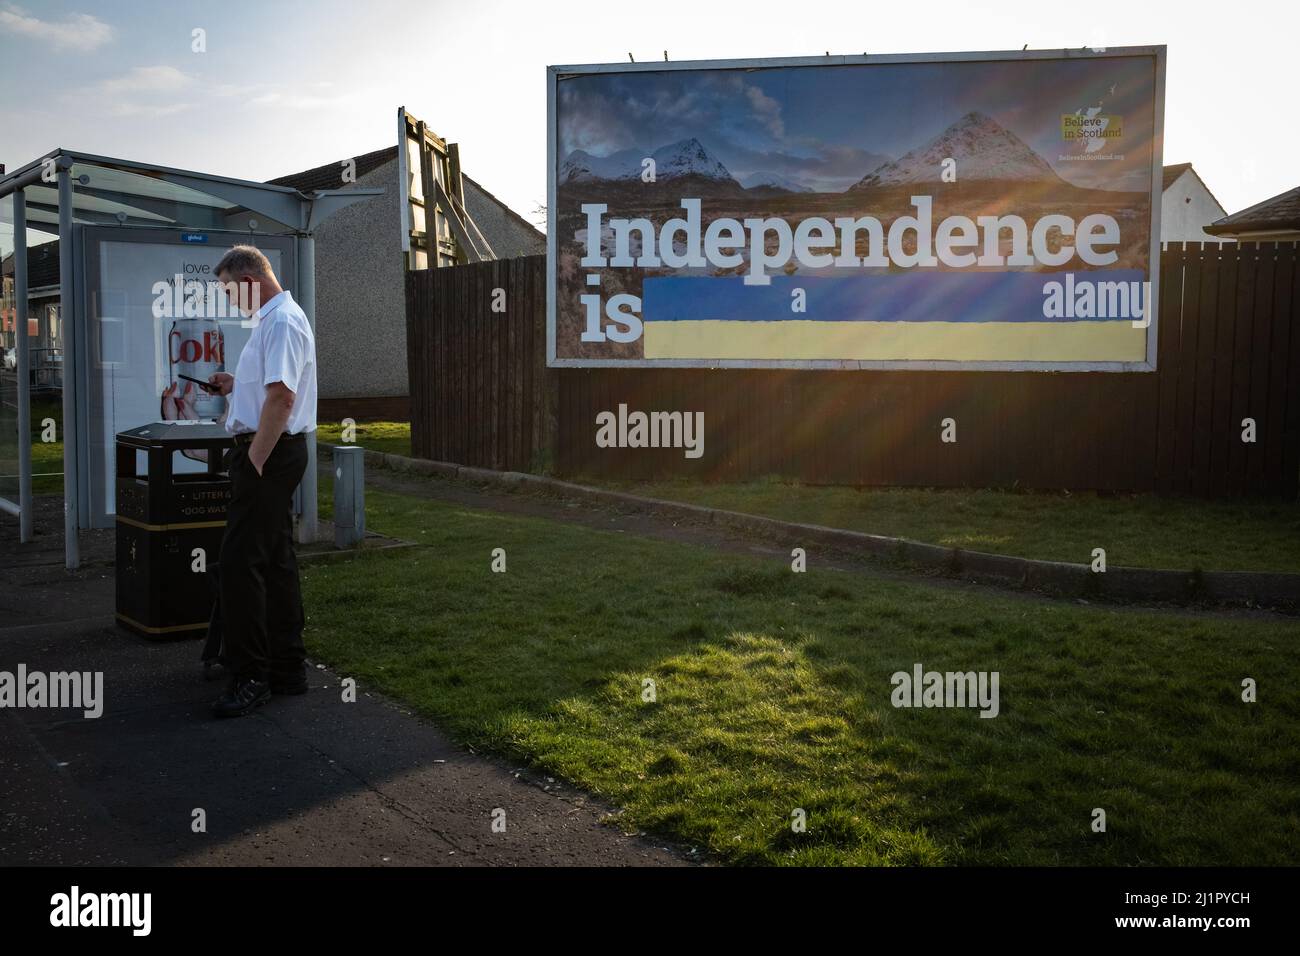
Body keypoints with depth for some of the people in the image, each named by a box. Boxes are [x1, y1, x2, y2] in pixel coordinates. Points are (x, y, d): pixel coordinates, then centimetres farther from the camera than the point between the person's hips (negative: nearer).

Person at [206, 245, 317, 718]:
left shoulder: (281, 322, -15)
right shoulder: (273, 319, 19)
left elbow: (281, 398, -24)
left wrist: (253, 462, -22)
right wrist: (234, 384, 14)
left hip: (269, 452, -11)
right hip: (273, 452, 11)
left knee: (240, 562, -10)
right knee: (277, 563, 12)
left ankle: (250, 676, -4)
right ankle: (287, 670, 19)